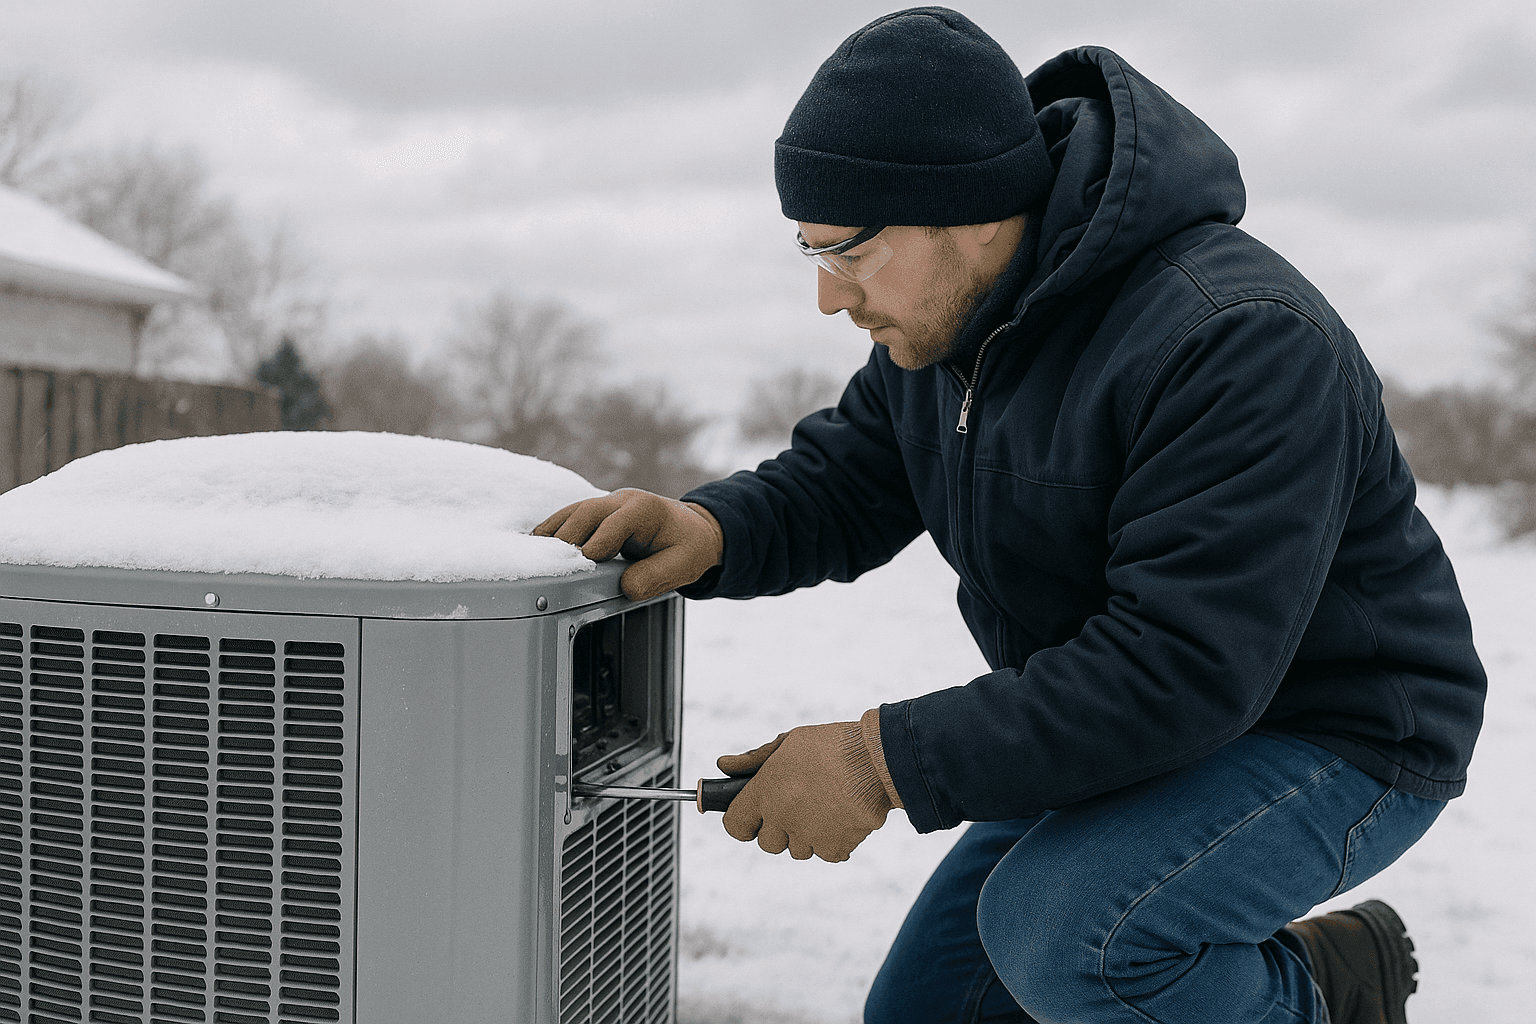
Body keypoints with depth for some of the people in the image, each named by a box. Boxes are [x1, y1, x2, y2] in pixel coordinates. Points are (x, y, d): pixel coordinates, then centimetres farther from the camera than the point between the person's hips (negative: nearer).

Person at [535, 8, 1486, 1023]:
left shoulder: (1241, 341, -31)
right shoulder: (945, 320, -3)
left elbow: (1179, 667, -35)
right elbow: (841, 483, 6)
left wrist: (885, 760, -34)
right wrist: (710, 531, -17)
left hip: (1336, 739, -7)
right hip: (1124, 735, 8)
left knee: (1056, 931, -32)